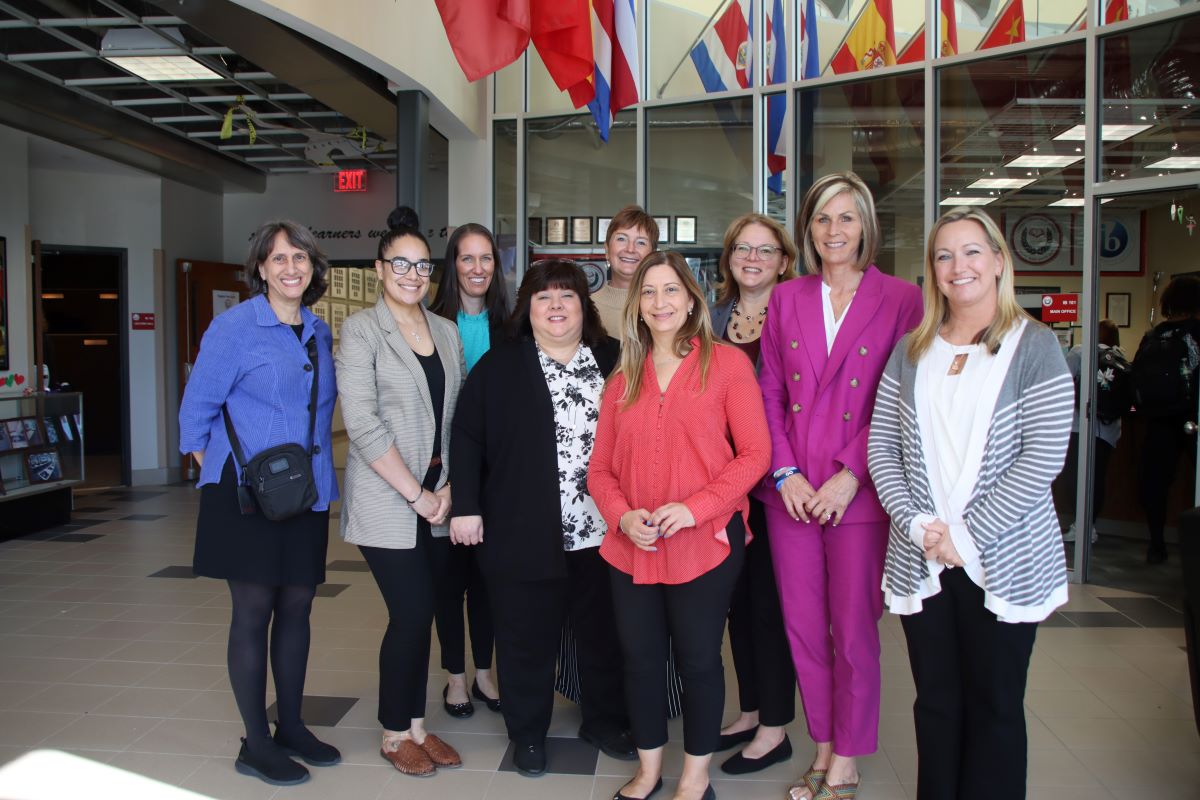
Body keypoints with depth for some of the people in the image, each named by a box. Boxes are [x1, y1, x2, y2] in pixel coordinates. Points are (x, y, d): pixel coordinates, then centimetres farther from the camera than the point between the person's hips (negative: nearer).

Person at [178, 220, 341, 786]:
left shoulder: (320, 333, 10)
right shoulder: (234, 327, -7)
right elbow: (196, 411, -4)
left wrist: (317, 472, 13)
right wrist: (218, 474, -2)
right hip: (247, 494, -5)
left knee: (296, 607, 12)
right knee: (253, 610, 2)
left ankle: (291, 726, 27)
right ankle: (256, 745, 14)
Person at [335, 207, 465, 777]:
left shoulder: (446, 331, 10)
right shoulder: (361, 329, -6)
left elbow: (460, 417, 10)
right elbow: (362, 422, -14)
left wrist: (448, 488, -2)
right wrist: (415, 494, -14)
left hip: (439, 499, 5)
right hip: (386, 501, -5)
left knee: (420, 612, 9)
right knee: (413, 612, -4)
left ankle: (416, 725, 26)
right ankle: (395, 733, 18)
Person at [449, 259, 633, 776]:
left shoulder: (613, 359, 6)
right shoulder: (498, 366, 1)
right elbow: (467, 438, -1)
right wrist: (466, 507, -7)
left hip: (601, 531, 2)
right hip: (523, 533, -2)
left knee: (603, 631, 14)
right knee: (527, 638, 9)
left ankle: (605, 721, 34)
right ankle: (527, 733, 27)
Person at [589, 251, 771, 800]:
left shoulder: (727, 363, -3)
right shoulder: (623, 379, 10)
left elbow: (755, 453, -8)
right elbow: (600, 468, 10)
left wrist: (694, 508, -18)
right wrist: (623, 515, -9)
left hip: (705, 544, -4)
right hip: (632, 548, 4)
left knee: (698, 660, 9)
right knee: (640, 658, 13)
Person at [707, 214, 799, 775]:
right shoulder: (715, 317, 10)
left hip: (775, 476, -5)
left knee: (770, 598, 2)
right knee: (736, 595, 13)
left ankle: (775, 728, 17)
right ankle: (750, 711, 30)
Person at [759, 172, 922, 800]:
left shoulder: (900, 299, -1)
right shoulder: (786, 299, 9)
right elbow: (769, 392, 7)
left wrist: (851, 475, -12)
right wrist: (785, 473, -4)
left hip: (859, 494, -3)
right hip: (791, 491, 3)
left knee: (854, 631, 6)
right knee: (802, 626, 11)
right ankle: (823, 747, 29)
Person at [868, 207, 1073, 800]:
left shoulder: (1034, 346, -2)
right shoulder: (912, 351, 9)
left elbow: (1044, 456, -10)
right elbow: (881, 446, 5)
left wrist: (966, 535, -14)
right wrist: (917, 525, -9)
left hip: (1002, 562, -3)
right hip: (920, 562, 3)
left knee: (994, 707, 8)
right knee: (936, 703, 12)